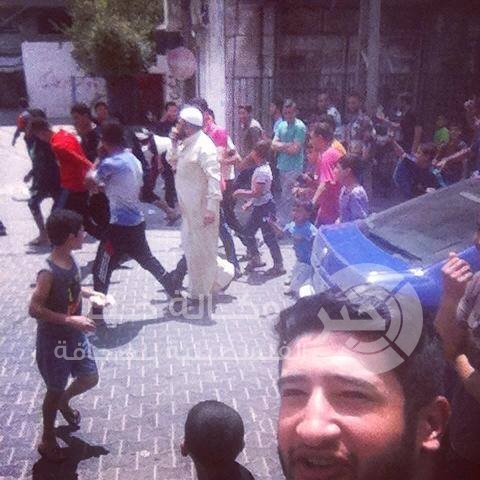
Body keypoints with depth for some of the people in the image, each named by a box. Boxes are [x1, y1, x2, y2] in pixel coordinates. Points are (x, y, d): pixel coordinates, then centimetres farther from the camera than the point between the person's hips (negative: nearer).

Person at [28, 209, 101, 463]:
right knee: (55, 390, 9)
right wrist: (70, 320, -31)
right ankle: (47, 440, 31)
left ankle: (64, 402, 49)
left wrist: (89, 293, 1)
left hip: (75, 335, 7)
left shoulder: (70, 259, -4)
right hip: (54, 340, -7)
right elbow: (34, 309, -27)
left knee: (90, 378, 18)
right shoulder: (48, 272, -28)